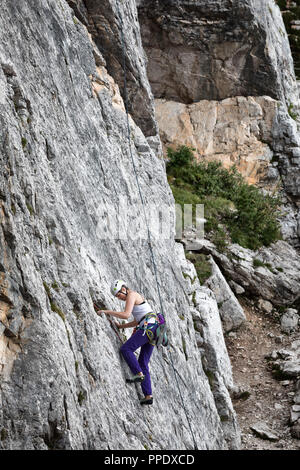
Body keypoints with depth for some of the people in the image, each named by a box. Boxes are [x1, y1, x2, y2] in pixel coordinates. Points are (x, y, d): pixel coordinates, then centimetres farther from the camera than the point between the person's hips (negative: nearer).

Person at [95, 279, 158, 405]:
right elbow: (137, 321, 29)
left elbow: (126, 315, -15)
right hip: (152, 329, 10)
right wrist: (120, 326, 27)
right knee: (143, 363, 5)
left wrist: (108, 311, -7)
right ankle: (148, 395, -1)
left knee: (126, 349, -12)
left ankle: (139, 374, -20)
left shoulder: (131, 295, -3)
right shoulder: (135, 298, 26)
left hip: (148, 327, -10)